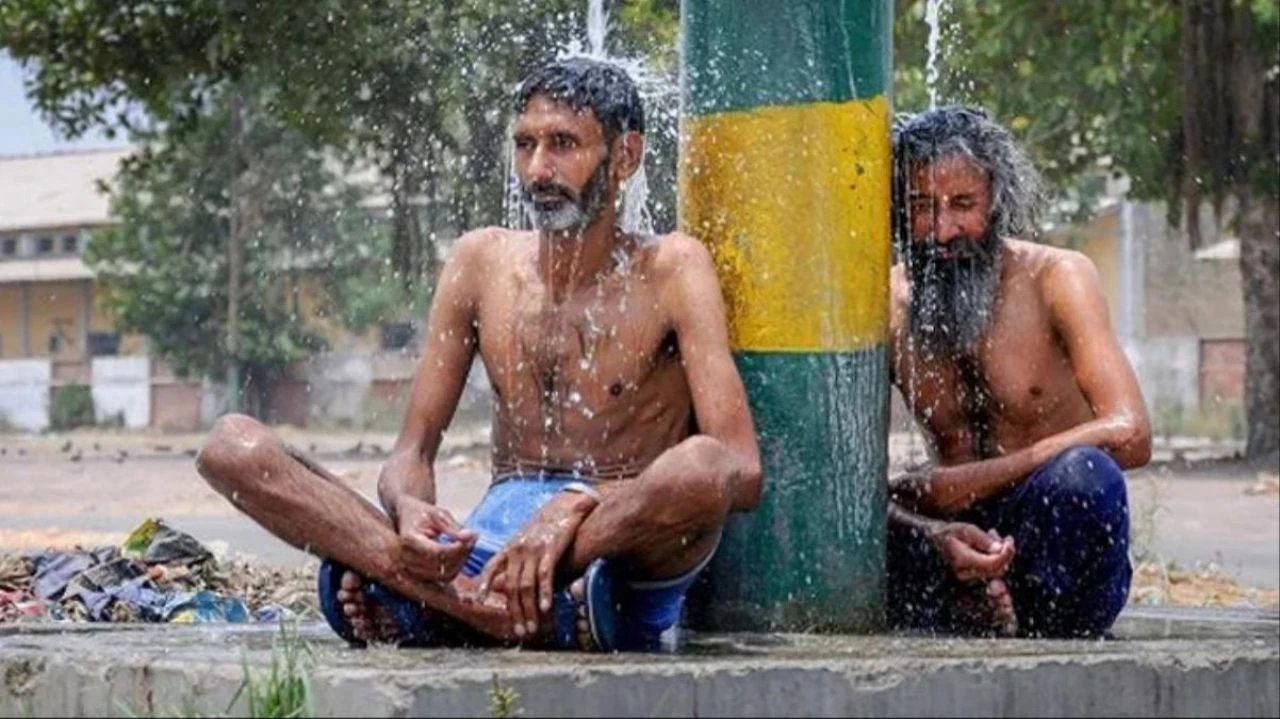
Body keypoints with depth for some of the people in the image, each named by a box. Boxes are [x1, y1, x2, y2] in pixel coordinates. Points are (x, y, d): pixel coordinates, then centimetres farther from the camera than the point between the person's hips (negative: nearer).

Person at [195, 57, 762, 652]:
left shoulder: (669, 270, 1)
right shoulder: (483, 262, 14)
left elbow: (741, 473, -10)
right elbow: (412, 452, 13)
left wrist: (581, 506, -25)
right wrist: (408, 511, -14)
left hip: (621, 559, -4)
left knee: (698, 469, -39)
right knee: (232, 447, -12)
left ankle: (417, 599, -28)